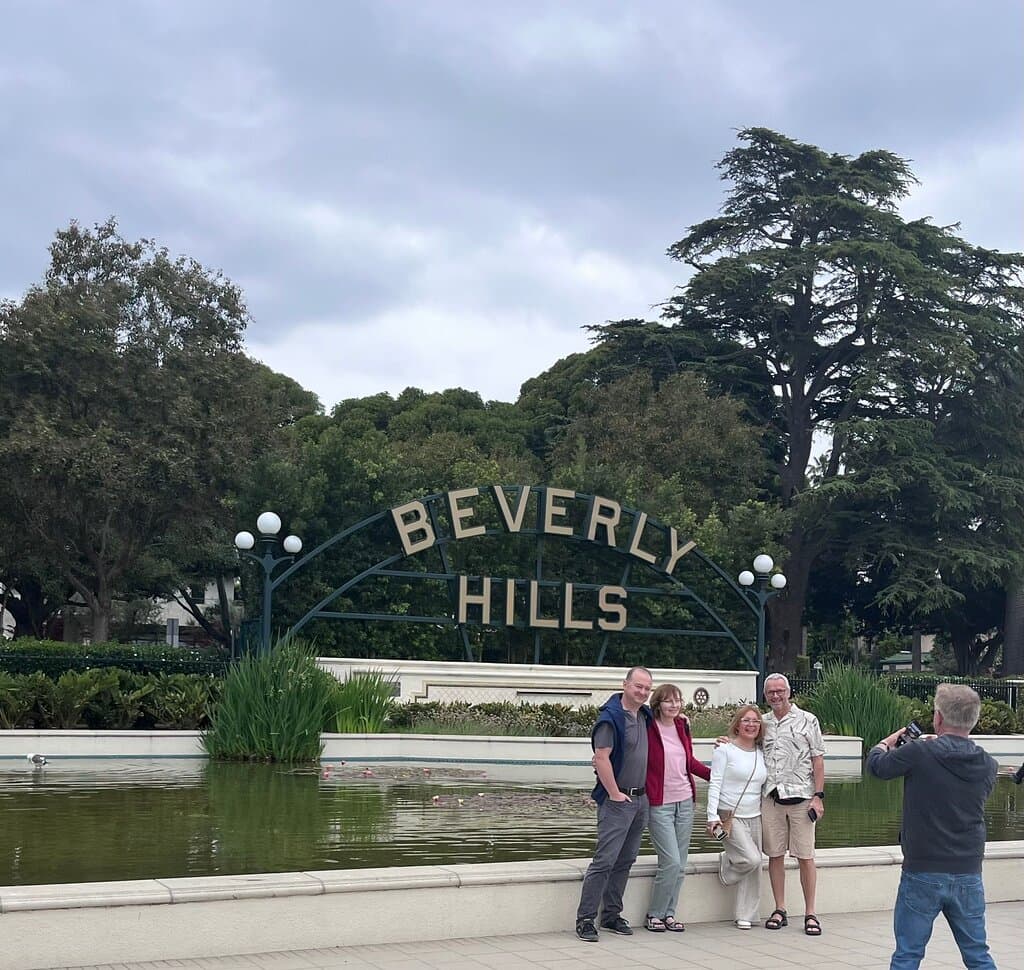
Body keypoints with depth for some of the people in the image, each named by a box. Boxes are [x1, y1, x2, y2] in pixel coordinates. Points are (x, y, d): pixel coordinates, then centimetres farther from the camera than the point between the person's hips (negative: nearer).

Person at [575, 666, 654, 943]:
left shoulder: (646, 716, 10)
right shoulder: (611, 717, -15)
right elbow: (601, 758, -20)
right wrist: (615, 794, -17)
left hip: (641, 799, 8)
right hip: (617, 800, -8)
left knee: (626, 861, 12)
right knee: (605, 860, -10)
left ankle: (611, 915, 21)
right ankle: (585, 919, -6)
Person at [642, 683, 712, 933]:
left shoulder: (682, 725, 8)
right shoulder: (648, 728, -11)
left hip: (685, 802, 6)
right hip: (659, 804, -6)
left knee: (680, 865, 8)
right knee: (671, 862, -10)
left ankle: (668, 913, 19)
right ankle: (654, 915, 5)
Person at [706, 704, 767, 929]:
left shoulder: (761, 753, 11)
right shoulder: (725, 750, -5)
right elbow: (715, 784, -7)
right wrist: (712, 816, -13)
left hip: (755, 817, 6)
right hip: (730, 816, -6)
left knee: (754, 866, 3)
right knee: (752, 859, -19)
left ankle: (746, 915, 14)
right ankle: (726, 864, 13)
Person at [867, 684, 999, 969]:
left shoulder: (919, 753, -14)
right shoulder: (988, 765, 0)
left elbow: (876, 764, 2)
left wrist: (886, 743, 24)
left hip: (923, 873, -4)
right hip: (969, 876, 4)